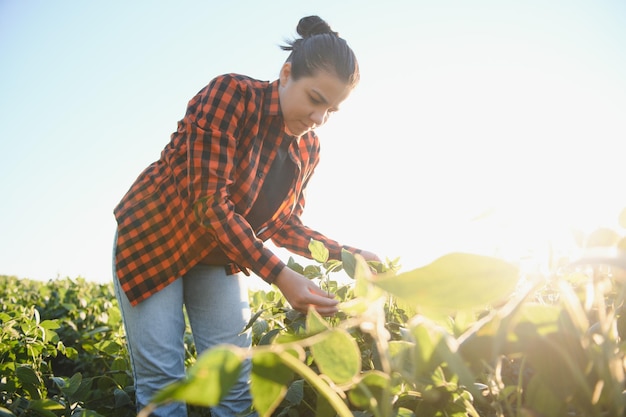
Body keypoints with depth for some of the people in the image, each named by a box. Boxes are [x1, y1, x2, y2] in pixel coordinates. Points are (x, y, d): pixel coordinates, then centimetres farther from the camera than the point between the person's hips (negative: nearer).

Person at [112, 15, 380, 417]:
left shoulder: (308, 149, -4)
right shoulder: (231, 93, -24)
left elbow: (283, 223, 3)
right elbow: (209, 200, -31)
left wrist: (344, 254, -13)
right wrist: (280, 276, -35)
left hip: (220, 257, 5)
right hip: (153, 239, -5)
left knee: (236, 378, 0)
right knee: (162, 377, -7)